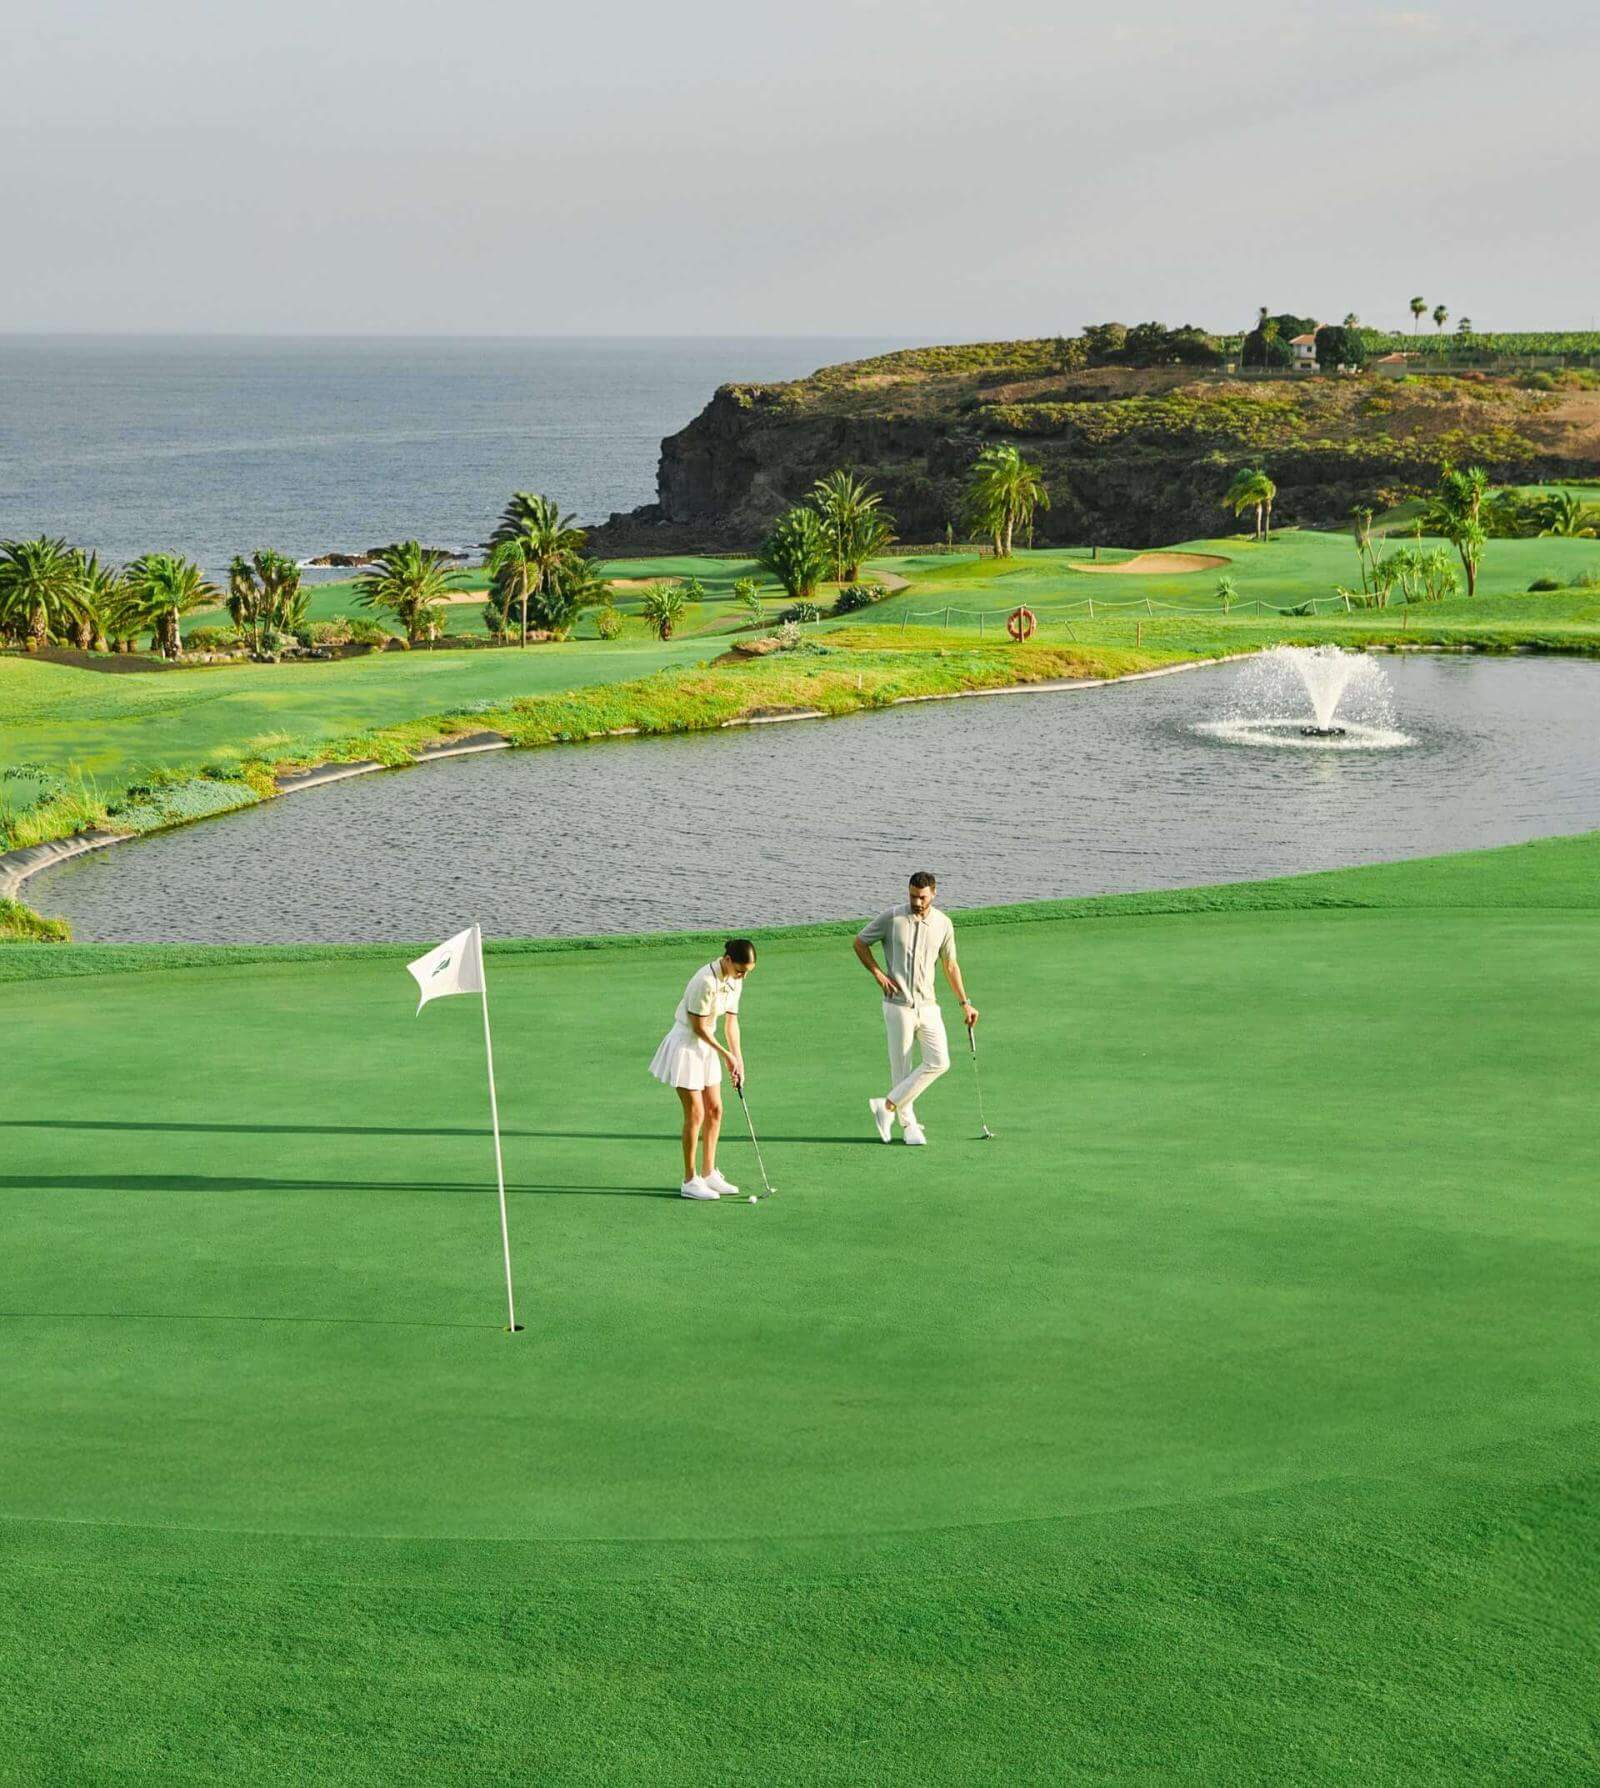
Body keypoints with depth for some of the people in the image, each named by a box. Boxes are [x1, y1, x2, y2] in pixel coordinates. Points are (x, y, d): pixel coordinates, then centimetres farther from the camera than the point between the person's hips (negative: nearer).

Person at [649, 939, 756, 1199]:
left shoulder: (735, 980, -1)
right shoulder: (706, 981, -27)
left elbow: (731, 1022, 6)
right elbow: (698, 1026, -21)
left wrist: (738, 1060, 3)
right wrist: (725, 1054, -12)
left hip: (706, 1046, 8)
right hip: (685, 1046, -8)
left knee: (714, 1110, 9)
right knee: (695, 1113, -5)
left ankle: (709, 1174, 19)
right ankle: (689, 1180, 4)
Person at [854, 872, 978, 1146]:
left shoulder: (943, 923, 4)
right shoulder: (891, 918, -5)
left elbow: (950, 965, 15)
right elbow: (860, 942, 6)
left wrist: (965, 1003, 12)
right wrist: (878, 974, -5)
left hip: (928, 1005, 3)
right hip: (898, 1005, -3)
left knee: (938, 1062, -8)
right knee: (901, 1067, 0)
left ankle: (887, 1107, 1)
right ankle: (908, 1124, 14)